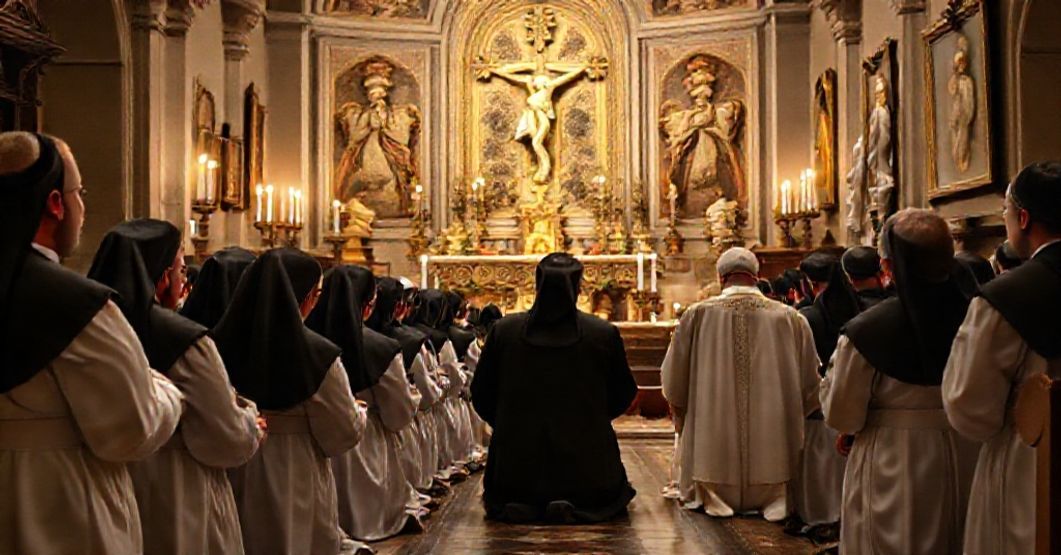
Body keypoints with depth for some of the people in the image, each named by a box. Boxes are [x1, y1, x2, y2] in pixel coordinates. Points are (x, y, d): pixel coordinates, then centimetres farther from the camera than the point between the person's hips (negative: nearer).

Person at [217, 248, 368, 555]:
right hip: (294, 491, -4)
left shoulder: (222, 343, -8)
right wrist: (357, 411, 12)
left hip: (232, 480, 4)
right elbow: (344, 435, -8)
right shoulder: (317, 354, -18)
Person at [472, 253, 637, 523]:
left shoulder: (503, 330, -6)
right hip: (586, 468, -1)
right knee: (616, 495, 26)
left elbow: (481, 395, 3)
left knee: (497, 502, 29)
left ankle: (521, 506, -5)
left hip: (517, 465, 2)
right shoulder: (604, 333, -9)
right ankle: (576, 507, -6)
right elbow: (623, 395, 4)